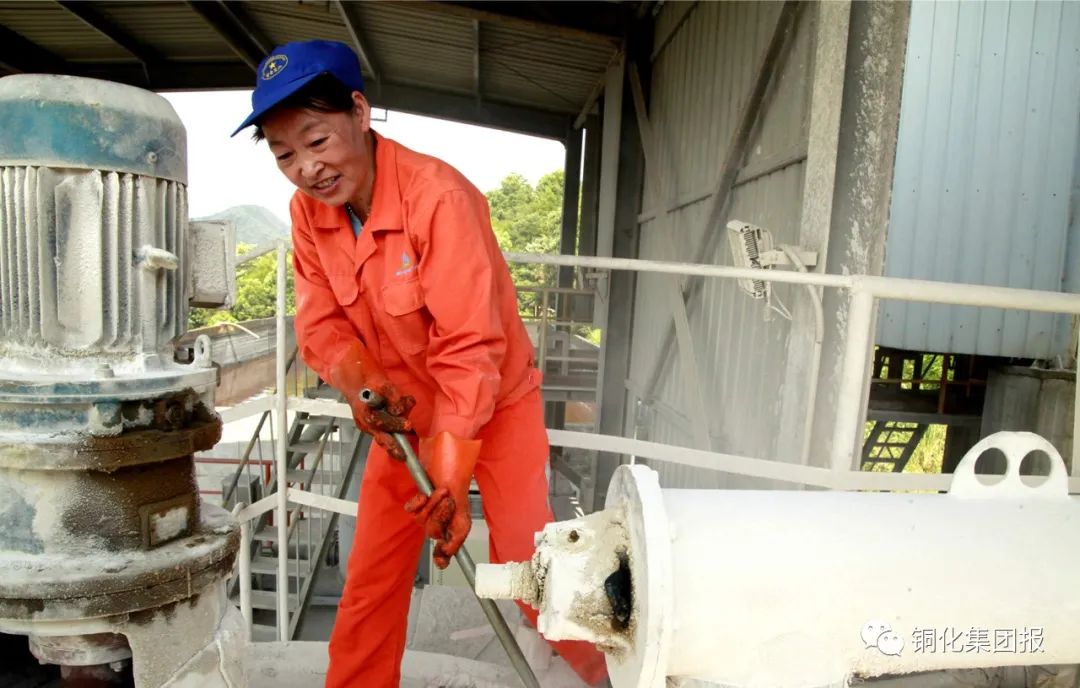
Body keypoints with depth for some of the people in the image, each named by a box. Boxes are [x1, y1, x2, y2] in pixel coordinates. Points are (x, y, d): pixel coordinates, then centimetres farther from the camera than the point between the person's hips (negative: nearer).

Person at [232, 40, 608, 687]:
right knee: (370, 580, 10)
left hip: (493, 404, -5)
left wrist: (451, 474, -31)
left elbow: (470, 348, -29)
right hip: (407, 412, 6)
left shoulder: (438, 196, -27)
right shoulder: (308, 211, -7)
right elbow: (321, 322, -3)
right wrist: (360, 382, -25)